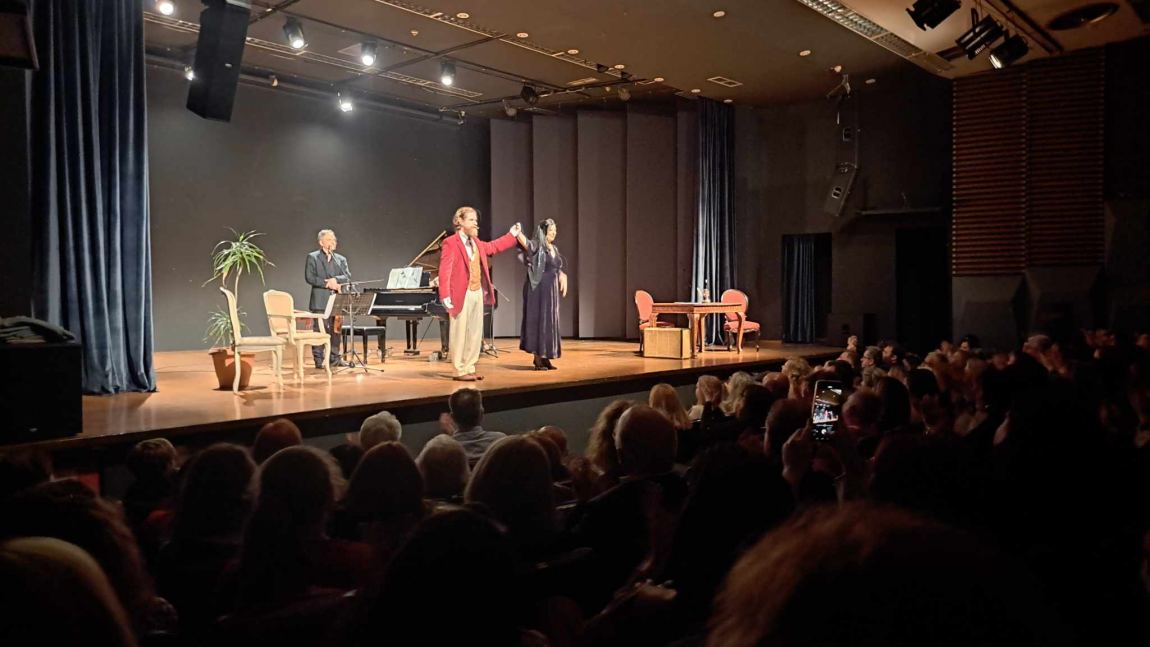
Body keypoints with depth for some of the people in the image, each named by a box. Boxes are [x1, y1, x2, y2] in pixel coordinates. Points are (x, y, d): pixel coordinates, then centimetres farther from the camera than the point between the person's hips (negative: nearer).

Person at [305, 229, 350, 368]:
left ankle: (335, 358, 15)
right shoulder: (313, 257, 3)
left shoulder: (341, 259, 17)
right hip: (320, 301, -5)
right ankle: (318, 359, -3)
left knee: (335, 330, 7)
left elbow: (348, 276, 6)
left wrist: (336, 280, -13)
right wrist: (327, 283, -14)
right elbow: (309, 277, -7)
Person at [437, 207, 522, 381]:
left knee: (475, 333, 10)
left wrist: (512, 235, 32)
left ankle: (469, 368, 18)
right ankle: (460, 371, 3)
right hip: (461, 295, -8)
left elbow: (493, 247, 35)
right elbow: (444, 271, -16)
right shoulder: (450, 243, -9)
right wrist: (445, 295, -23)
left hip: (478, 293, 8)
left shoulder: (476, 242, 16)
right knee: (460, 333, -3)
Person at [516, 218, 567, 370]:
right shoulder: (536, 246, -9)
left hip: (551, 290, 8)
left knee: (550, 322, 8)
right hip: (539, 289, -7)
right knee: (539, 321, -5)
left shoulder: (554, 249, 14)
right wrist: (517, 233, -50)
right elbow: (525, 243, -32)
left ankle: (545, 357, 14)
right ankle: (538, 358, -1)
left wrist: (563, 278, 7)